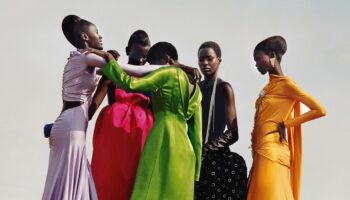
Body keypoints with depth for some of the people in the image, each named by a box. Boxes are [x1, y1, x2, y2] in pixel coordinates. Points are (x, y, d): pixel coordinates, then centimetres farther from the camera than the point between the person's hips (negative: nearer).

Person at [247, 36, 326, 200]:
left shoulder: (286, 84, -5)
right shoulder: (268, 86, 18)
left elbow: (320, 110, -11)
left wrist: (286, 123, -9)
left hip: (272, 152, -8)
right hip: (261, 151, 8)